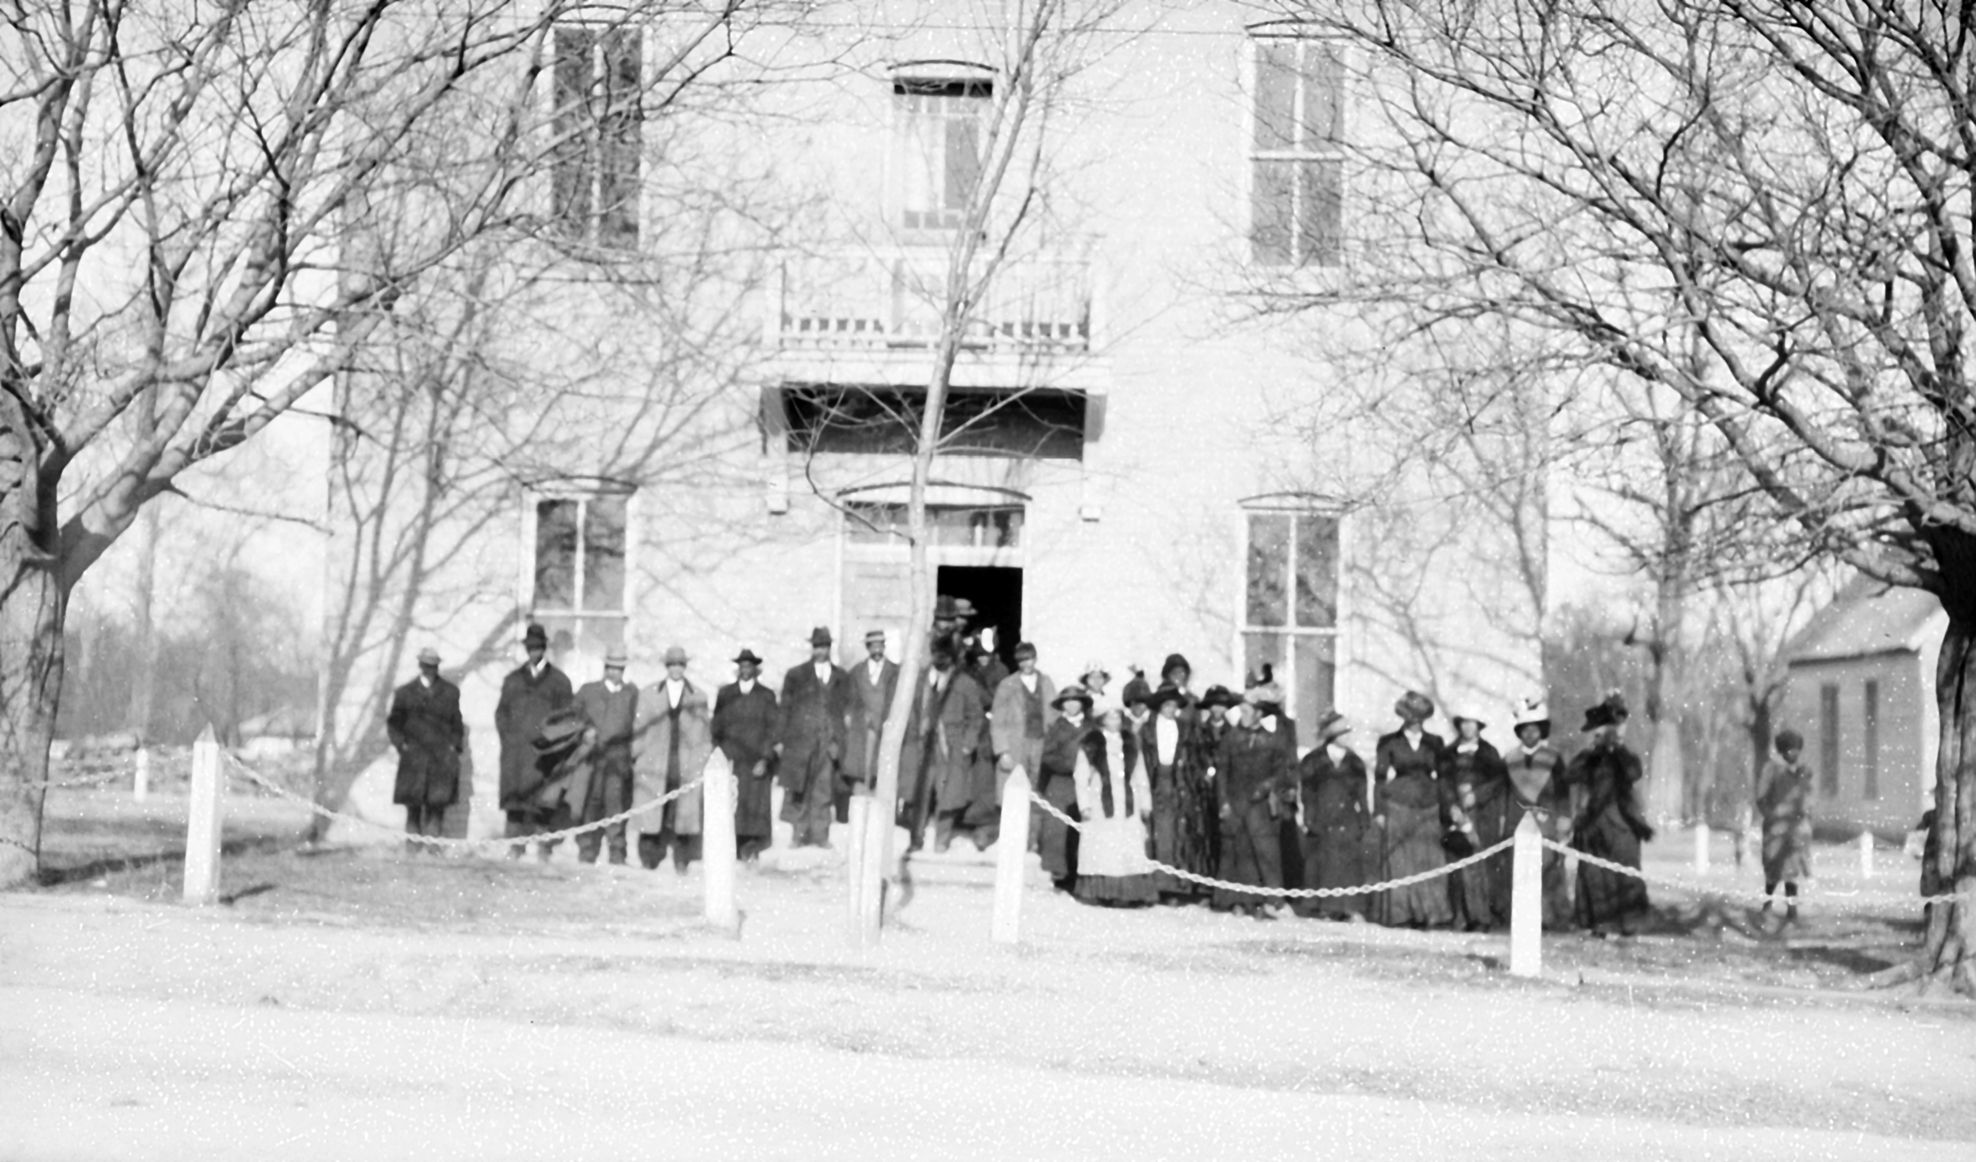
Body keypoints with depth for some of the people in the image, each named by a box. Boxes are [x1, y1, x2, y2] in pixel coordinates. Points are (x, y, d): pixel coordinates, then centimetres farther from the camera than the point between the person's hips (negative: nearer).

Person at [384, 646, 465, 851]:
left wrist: (455, 747, 5)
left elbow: (457, 724, 16)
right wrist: (401, 745, 1)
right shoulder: (404, 693, 10)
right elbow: (393, 723, 14)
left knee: (437, 805, -10)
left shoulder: (450, 692, 12)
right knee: (413, 807, -3)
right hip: (414, 757, 0)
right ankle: (412, 848, -1)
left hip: (443, 757, 0)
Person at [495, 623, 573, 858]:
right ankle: (514, 845, -2)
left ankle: (544, 847, -9)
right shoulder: (512, 679, 19)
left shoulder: (559, 680, 9)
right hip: (515, 749, 3)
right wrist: (507, 735, 3)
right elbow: (502, 711, 18)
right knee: (514, 795, -3)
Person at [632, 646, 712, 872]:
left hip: (688, 766, 0)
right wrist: (639, 759, 5)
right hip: (655, 765, 0)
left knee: (685, 816, -4)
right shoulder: (650, 695, 9)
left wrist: (705, 766, 7)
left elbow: (705, 735, 10)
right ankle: (649, 860, 2)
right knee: (651, 817, -5)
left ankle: (682, 861, 2)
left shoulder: (699, 697, 8)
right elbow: (640, 730, 11)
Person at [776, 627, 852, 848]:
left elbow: (846, 711, 12)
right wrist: (780, 740, 0)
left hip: (829, 742, 1)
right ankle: (799, 833, 5)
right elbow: (785, 708, 6)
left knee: (824, 791, -2)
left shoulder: (842, 678, 12)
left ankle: (820, 836, 1)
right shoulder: (796, 675, 8)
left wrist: (842, 741, 4)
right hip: (800, 740, -1)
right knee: (798, 789, -1)